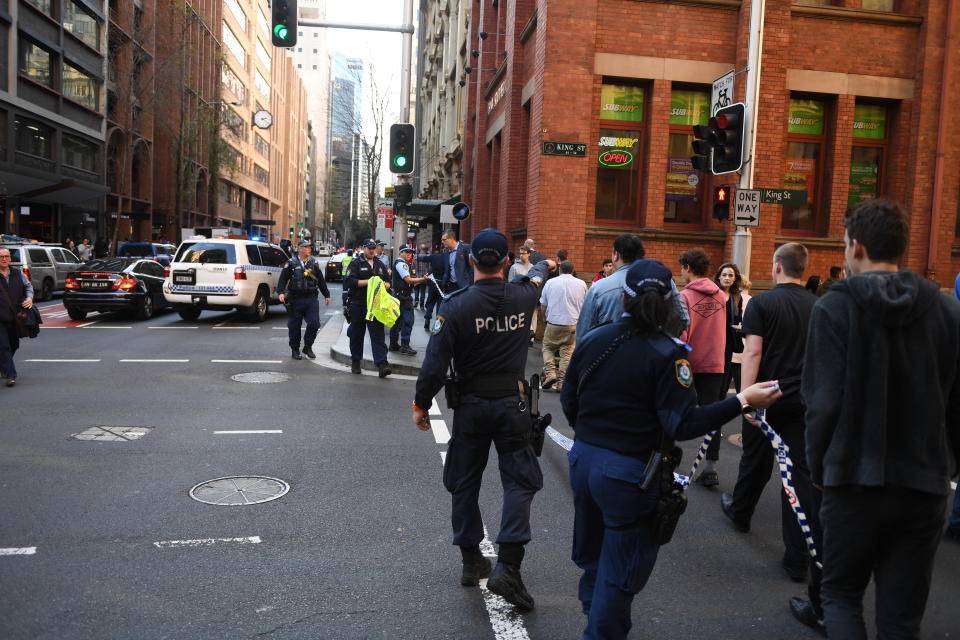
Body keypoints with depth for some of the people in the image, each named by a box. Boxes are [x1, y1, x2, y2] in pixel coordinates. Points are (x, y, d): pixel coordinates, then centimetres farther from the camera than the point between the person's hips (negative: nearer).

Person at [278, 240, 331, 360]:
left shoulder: (314, 263, 11)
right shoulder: (291, 263, 1)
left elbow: (321, 280, 16)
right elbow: (283, 279, -1)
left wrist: (326, 295, 18)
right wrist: (281, 292, -14)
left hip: (311, 299, 2)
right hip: (295, 299, -2)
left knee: (314, 323, -5)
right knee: (294, 325, 4)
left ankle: (308, 347, 14)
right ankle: (295, 350, 18)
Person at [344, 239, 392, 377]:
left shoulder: (380, 265, 16)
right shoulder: (356, 263, 0)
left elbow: (388, 281, 21)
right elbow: (350, 281, -12)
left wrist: (385, 284, -3)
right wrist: (369, 281, -17)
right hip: (358, 304, -2)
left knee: (378, 334, -7)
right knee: (357, 334, 8)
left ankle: (382, 364, -13)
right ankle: (355, 362, 24)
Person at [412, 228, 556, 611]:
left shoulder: (455, 306, -14)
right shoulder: (522, 297, -5)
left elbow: (435, 364, -15)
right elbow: (534, 281, 21)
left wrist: (421, 405, -1)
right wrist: (544, 266, 44)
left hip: (470, 407, 0)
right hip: (512, 405, 1)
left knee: (465, 483, 14)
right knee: (519, 482, 8)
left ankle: (471, 562, 26)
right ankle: (507, 566, -4)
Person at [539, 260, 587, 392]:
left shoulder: (550, 282, 3)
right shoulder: (581, 284, 5)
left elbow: (543, 305, 11)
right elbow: (585, 305, 15)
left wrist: (545, 317, 29)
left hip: (553, 323, 0)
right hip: (573, 324, 1)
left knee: (547, 348, 16)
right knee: (567, 353, 6)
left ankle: (550, 373, -2)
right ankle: (561, 383, 5)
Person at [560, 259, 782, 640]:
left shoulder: (592, 340, -3)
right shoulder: (666, 354, -17)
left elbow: (568, 401, 6)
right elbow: (683, 425, -21)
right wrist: (742, 401, -17)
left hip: (584, 460, 6)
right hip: (628, 473, -6)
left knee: (592, 552, 27)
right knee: (620, 569, 11)